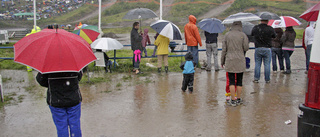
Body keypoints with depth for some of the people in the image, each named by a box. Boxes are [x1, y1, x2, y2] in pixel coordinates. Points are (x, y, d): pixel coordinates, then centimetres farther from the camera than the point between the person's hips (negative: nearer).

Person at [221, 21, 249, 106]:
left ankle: (233, 100, 3)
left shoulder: (227, 35, 2)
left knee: (231, 81, 3)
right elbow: (246, 48, -4)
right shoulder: (243, 35, -2)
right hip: (240, 61, 0)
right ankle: (239, 99, 17)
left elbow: (224, 49, 2)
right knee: (239, 81, 9)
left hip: (230, 61, 0)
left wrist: (222, 61, 10)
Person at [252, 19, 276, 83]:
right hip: (267, 49, -1)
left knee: (257, 64, 10)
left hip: (258, 48, 1)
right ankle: (267, 79, 12)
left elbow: (252, 34, 15)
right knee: (267, 64, 6)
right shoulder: (270, 29, -6)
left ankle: (256, 78, 11)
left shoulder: (255, 28, -1)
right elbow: (274, 36, 7)